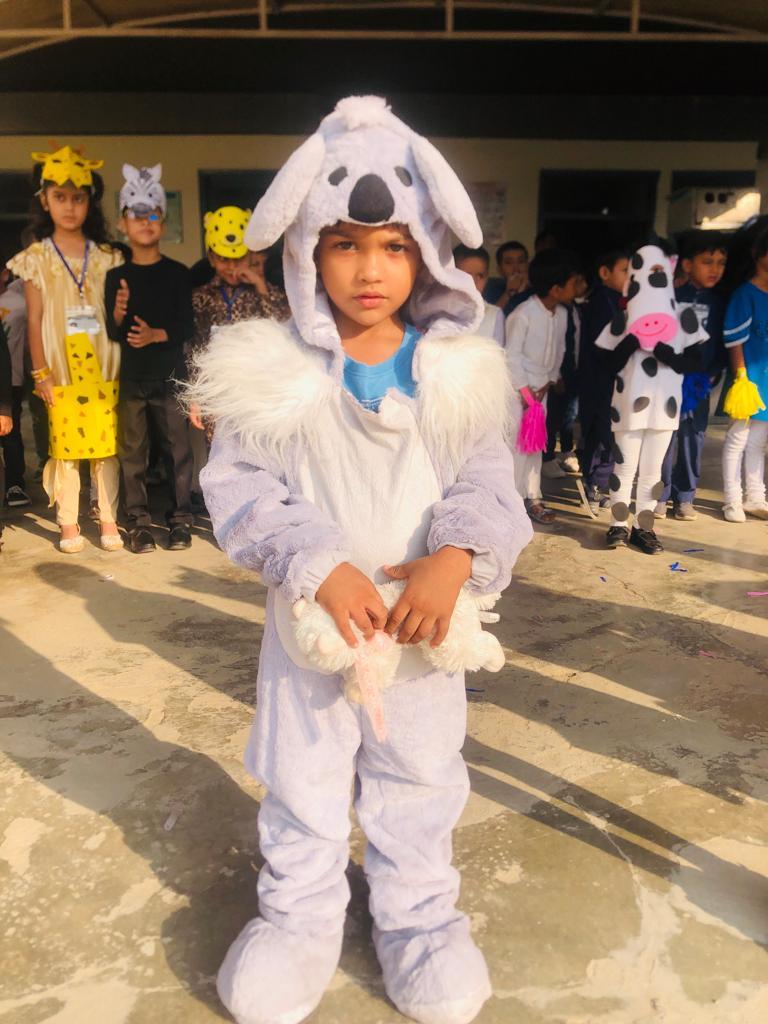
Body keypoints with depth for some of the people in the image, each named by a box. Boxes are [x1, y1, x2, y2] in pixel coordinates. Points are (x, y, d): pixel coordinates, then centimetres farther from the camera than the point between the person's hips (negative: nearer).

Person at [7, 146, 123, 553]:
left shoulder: (107, 256, 8)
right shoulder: (36, 258, 5)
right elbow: (34, 319, 2)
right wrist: (40, 372, -2)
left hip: (104, 367, 1)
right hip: (62, 369, -1)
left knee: (108, 446, 2)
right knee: (65, 447, 3)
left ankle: (109, 519, 14)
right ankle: (68, 524, 14)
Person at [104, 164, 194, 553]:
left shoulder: (178, 273, 3)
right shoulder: (116, 276, 7)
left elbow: (187, 327, -2)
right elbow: (112, 333, 5)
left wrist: (157, 334, -19)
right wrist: (118, 312, -16)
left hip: (170, 376, -2)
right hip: (130, 378, 2)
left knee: (177, 449, 1)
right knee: (132, 452, 5)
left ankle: (180, 519, 12)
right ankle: (138, 522, 14)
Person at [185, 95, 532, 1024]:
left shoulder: (458, 374, -7)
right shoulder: (272, 372, -10)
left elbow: (488, 484, -7)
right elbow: (241, 487, -12)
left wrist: (456, 555, -27)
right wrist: (318, 566, -25)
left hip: (425, 619, 1)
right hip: (310, 619, 0)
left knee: (420, 781, 18)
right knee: (300, 782, 16)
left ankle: (419, 917, 43)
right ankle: (299, 916, 42)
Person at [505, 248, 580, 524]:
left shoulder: (562, 314, 1)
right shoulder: (523, 314, -20)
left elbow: (559, 351, 9)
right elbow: (512, 354, -17)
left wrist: (549, 382, 0)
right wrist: (523, 388, -15)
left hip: (541, 386, 7)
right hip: (516, 385, -7)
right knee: (514, 439, -5)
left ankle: (531, 496, 18)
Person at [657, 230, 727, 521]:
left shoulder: (719, 302, 8)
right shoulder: (671, 297, -5)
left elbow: (722, 345, 10)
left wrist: (710, 377, -3)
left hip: (700, 386, 4)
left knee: (693, 440, 8)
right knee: (664, 439, -2)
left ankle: (684, 497, 20)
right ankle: (659, 495, 10)